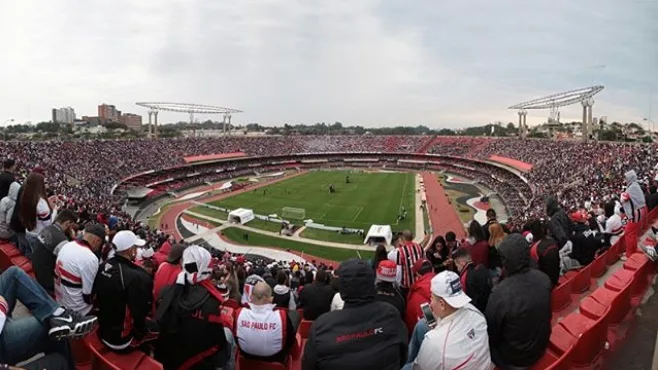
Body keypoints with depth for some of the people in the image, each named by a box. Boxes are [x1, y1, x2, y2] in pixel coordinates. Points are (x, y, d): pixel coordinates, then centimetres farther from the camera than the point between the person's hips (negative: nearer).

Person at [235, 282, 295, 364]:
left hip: (246, 358, 3)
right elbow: (290, 340, -12)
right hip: (275, 359, -3)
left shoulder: (240, 313, -23)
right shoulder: (281, 315, -31)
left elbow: (235, 338, -3)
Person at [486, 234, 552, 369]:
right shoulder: (544, 279, -17)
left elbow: (491, 334, -19)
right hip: (540, 347, 5)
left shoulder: (500, 294, -36)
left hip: (514, 359, -5)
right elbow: (545, 315, 3)